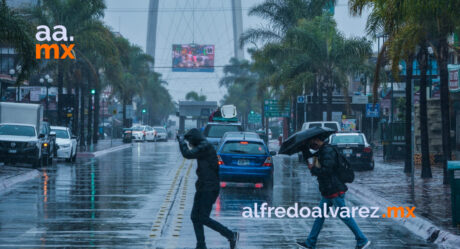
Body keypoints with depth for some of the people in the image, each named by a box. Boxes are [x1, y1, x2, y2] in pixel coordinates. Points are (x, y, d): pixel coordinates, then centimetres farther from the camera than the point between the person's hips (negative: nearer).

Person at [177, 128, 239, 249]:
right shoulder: (202, 147, 14)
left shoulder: (205, 147, -16)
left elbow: (188, 154, -21)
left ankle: (231, 235, -3)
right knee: (195, 217, 8)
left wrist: (181, 141, -8)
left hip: (209, 189, -10)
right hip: (203, 188, 10)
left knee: (203, 218, -10)